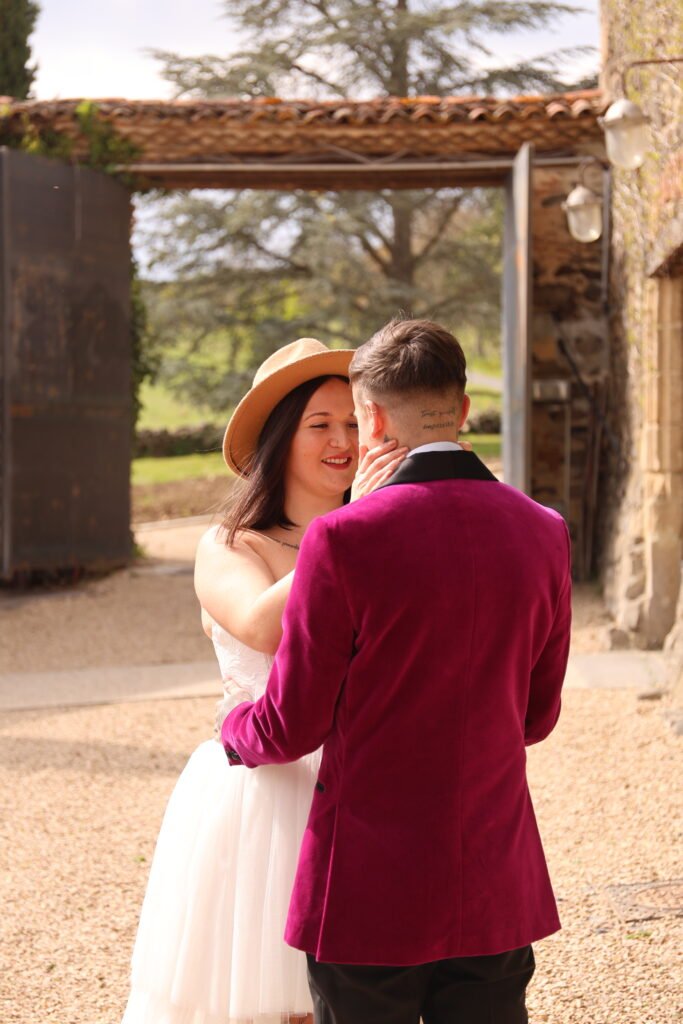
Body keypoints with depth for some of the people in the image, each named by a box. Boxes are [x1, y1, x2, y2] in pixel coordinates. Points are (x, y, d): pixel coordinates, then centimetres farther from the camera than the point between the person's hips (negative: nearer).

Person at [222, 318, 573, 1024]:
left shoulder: (344, 540, -16)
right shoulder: (542, 533, 0)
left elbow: (292, 726, -8)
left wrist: (235, 730, 14)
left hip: (370, 894, -4)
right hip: (497, 891, 4)